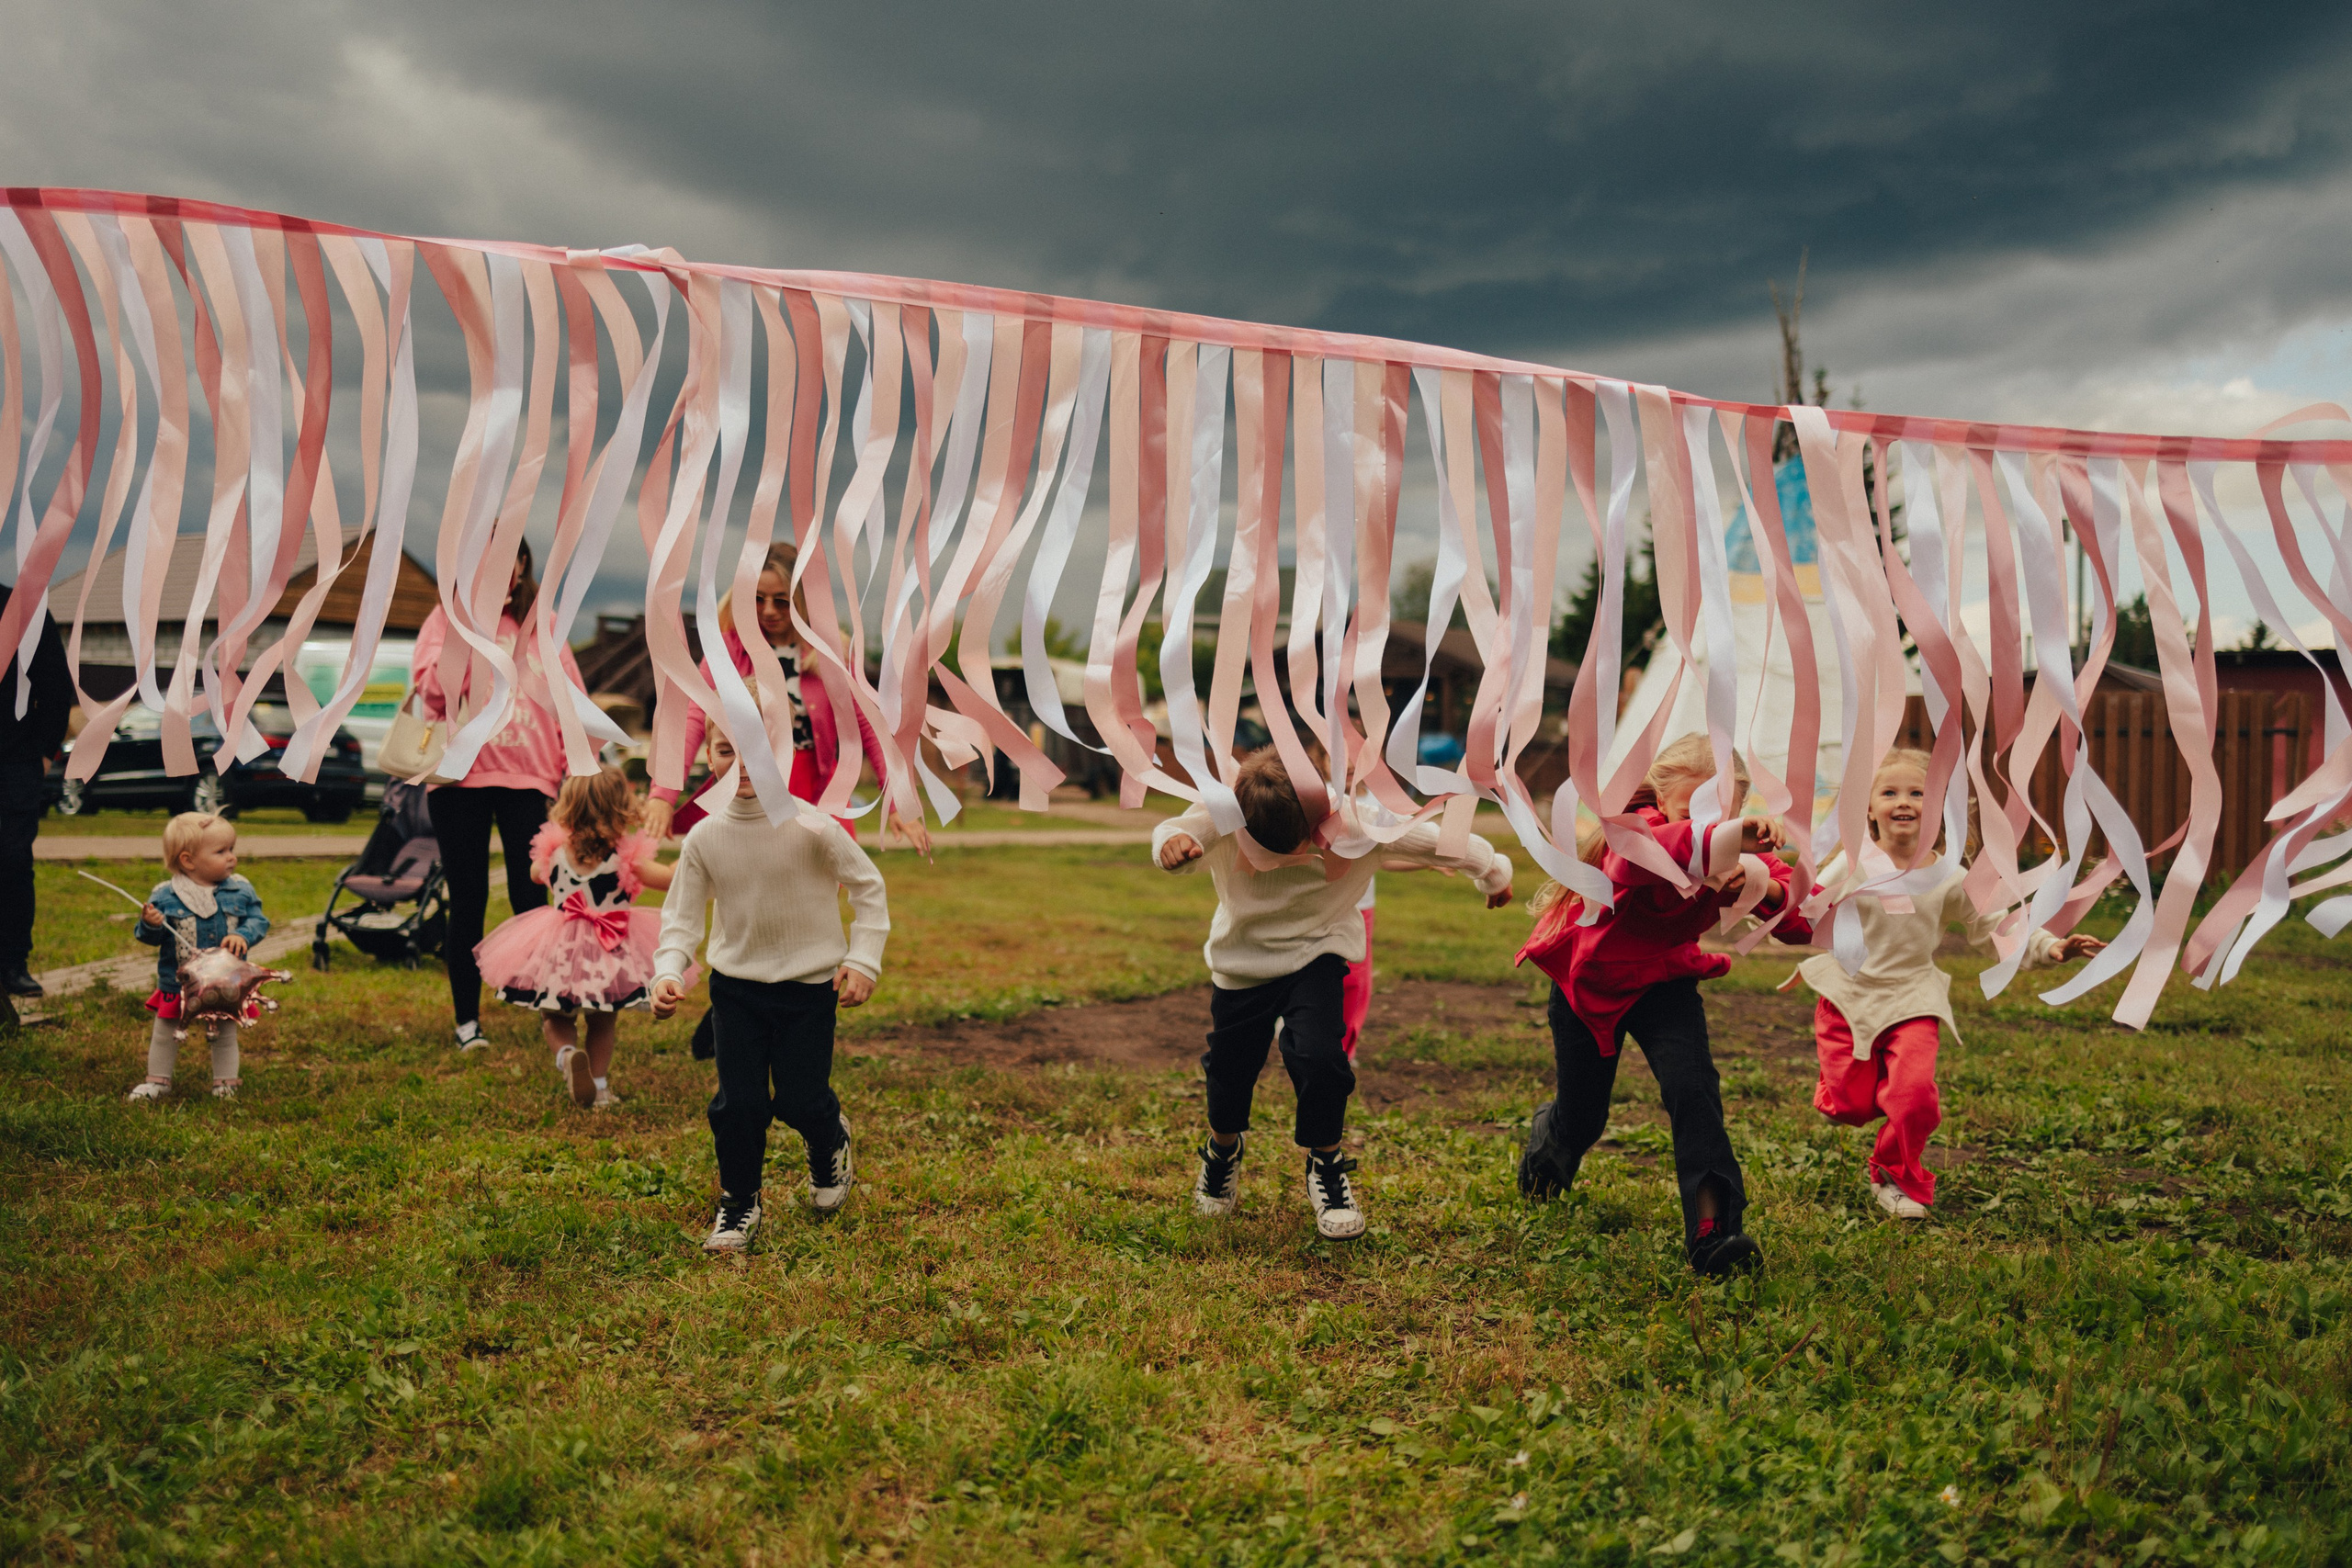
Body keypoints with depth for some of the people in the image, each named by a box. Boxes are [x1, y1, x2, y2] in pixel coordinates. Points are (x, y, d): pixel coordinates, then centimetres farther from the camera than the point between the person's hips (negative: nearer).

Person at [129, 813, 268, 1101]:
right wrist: (150, 925, -27)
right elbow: (150, 937, -5)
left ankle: (225, 1082, 28)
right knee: (164, 1034, 13)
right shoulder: (165, 896, -10)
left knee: (225, 1034, 14)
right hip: (177, 982, -1)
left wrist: (244, 935, -23)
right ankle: (158, 1081, 30)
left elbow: (259, 920, -4)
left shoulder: (241, 890, -5)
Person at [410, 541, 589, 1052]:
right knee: (468, 902, 6)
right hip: (460, 778, 0)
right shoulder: (446, 618, 5)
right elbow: (432, 689, -9)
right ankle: (467, 1019, 16)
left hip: (527, 778, 0)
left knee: (531, 897, -5)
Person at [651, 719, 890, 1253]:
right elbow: (681, 917, 2)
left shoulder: (811, 826, -14)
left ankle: (830, 1141, 37)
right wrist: (668, 973, -14)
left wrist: (863, 959, -9)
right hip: (736, 987, 2)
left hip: (810, 985, -2)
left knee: (800, 1101, 1)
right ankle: (739, 1204, 21)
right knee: (737, 1103, -1)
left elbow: (868, 887, -3)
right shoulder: (704, 838, -6)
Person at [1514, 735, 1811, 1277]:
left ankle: (1712, 1228, -23)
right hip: (1588, 982, -2)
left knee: (1693, 1088, -25)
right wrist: (1717, 838, -76)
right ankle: (1546, 1135, 48)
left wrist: (1768, 887, -44)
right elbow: (1636, 857, -57)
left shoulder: (1740, 857, -15)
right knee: (1581, 1121, 10)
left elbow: (1805, 923, -22)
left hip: (1662, 983, 2)